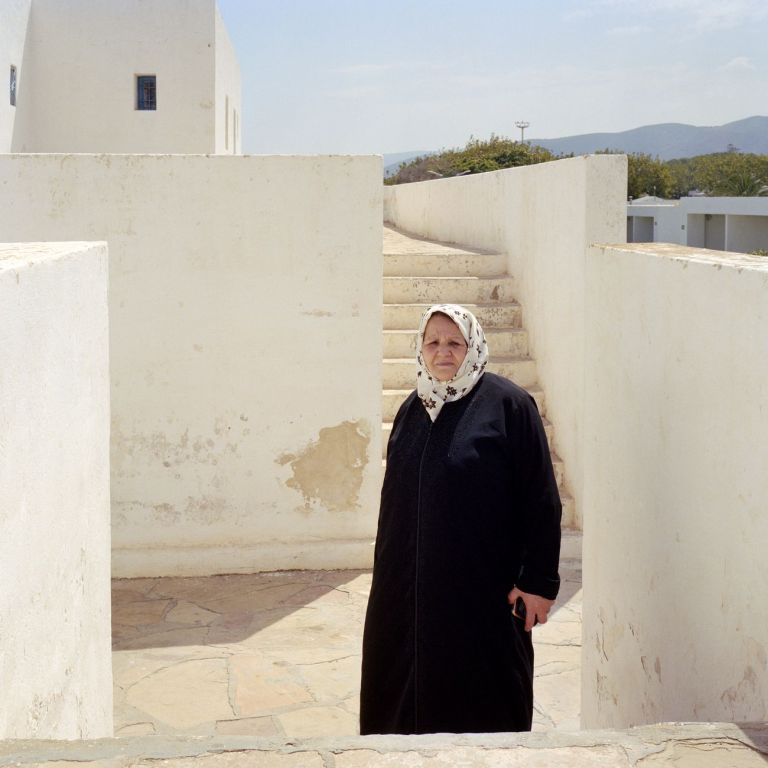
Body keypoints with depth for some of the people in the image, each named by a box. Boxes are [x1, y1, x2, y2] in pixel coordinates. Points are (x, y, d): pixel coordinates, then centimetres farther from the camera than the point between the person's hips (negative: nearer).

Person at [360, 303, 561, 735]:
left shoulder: (508, 404, -8)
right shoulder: (413, 409, 10)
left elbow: (542, 497, -10)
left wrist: (539, 581, -13)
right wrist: (389, 573, 15)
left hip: (483, 589, -6)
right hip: (410, 585, 6)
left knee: (482, 703, 4)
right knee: (404, 693, 11)